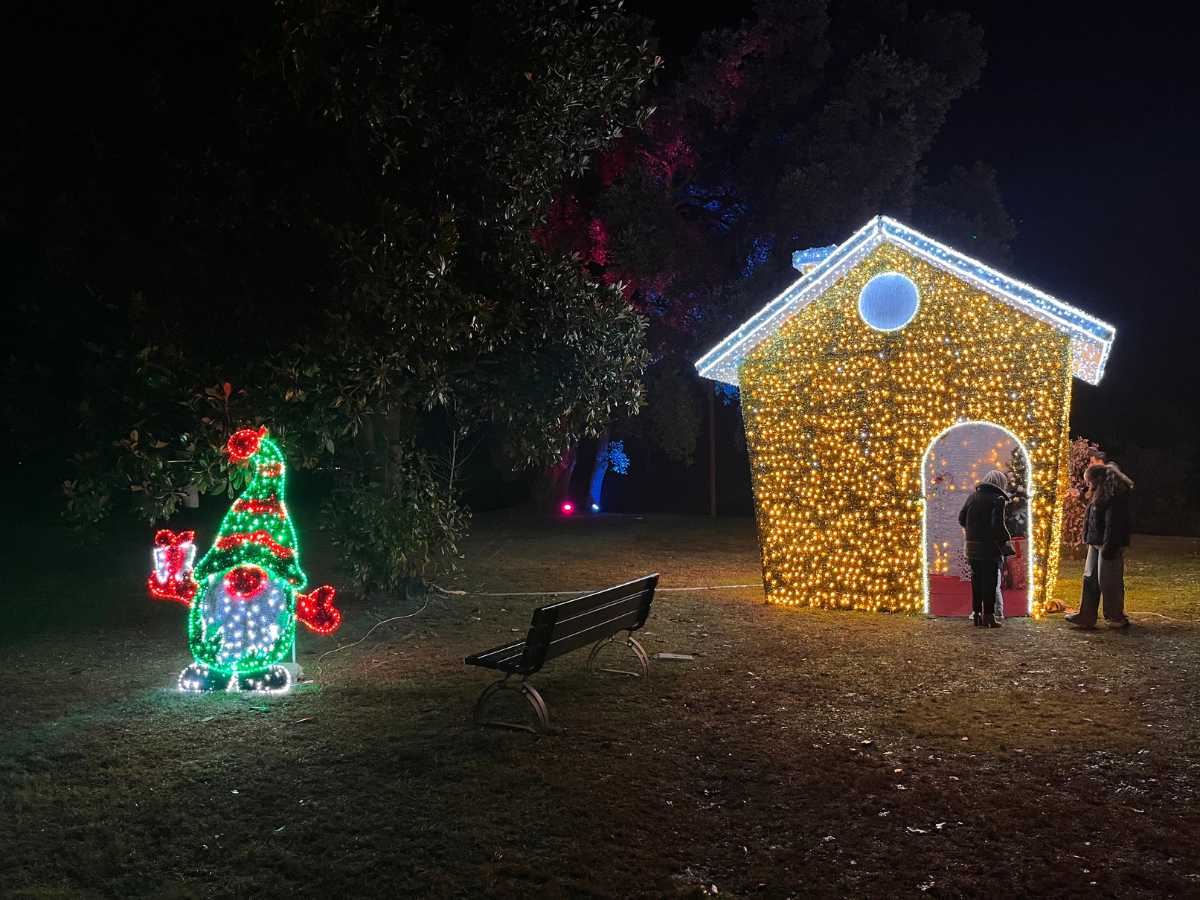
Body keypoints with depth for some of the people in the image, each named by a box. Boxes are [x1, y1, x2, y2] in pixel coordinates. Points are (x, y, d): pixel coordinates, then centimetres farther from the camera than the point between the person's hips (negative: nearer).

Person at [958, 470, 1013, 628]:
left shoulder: (973, 496, 8)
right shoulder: (997, 499, -12)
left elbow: (961, 518, 12)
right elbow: (998, 525, -20)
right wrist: (1005, 541, -5)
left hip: (972, 546, 6)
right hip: (990, 546, -6)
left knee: (976, 580, 15)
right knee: (990, 581, 1)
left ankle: (977, 613, 19)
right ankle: (988, 615, 2)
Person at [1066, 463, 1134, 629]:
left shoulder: (1113, 496, -17)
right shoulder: (1100, 494, 16)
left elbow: (1113, 524, -22)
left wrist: (1108, 547, -23)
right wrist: (1091, 541, 16)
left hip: (1108, 545, -10)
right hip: (1096, 544, 10)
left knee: (1108, 581, 0)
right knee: (1090, 579, 9)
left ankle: (1116, 617, 13)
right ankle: (1085, 617, 12)